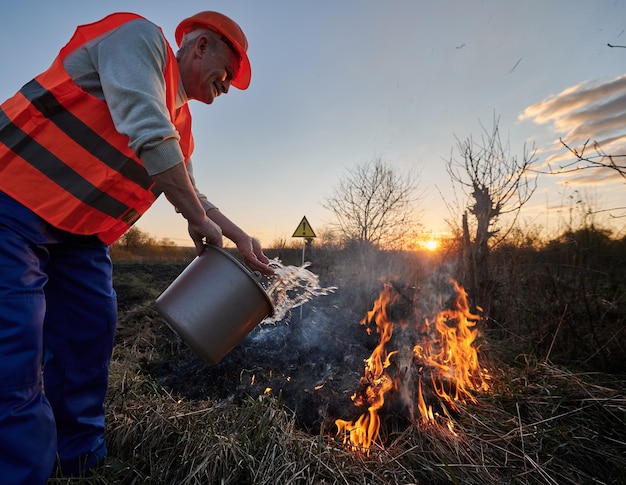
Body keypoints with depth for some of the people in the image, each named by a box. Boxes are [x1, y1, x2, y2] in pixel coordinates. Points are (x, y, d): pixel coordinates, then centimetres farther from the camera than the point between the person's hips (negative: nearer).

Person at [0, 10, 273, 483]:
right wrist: (199, 221, -17)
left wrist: (242, 239, 15)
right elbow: (149, 137, -24)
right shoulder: (139, 36, -9)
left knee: (90, 337, 6)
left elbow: (192, 193, 20)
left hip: (80, 231, 8)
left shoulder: (180, 122, 15)